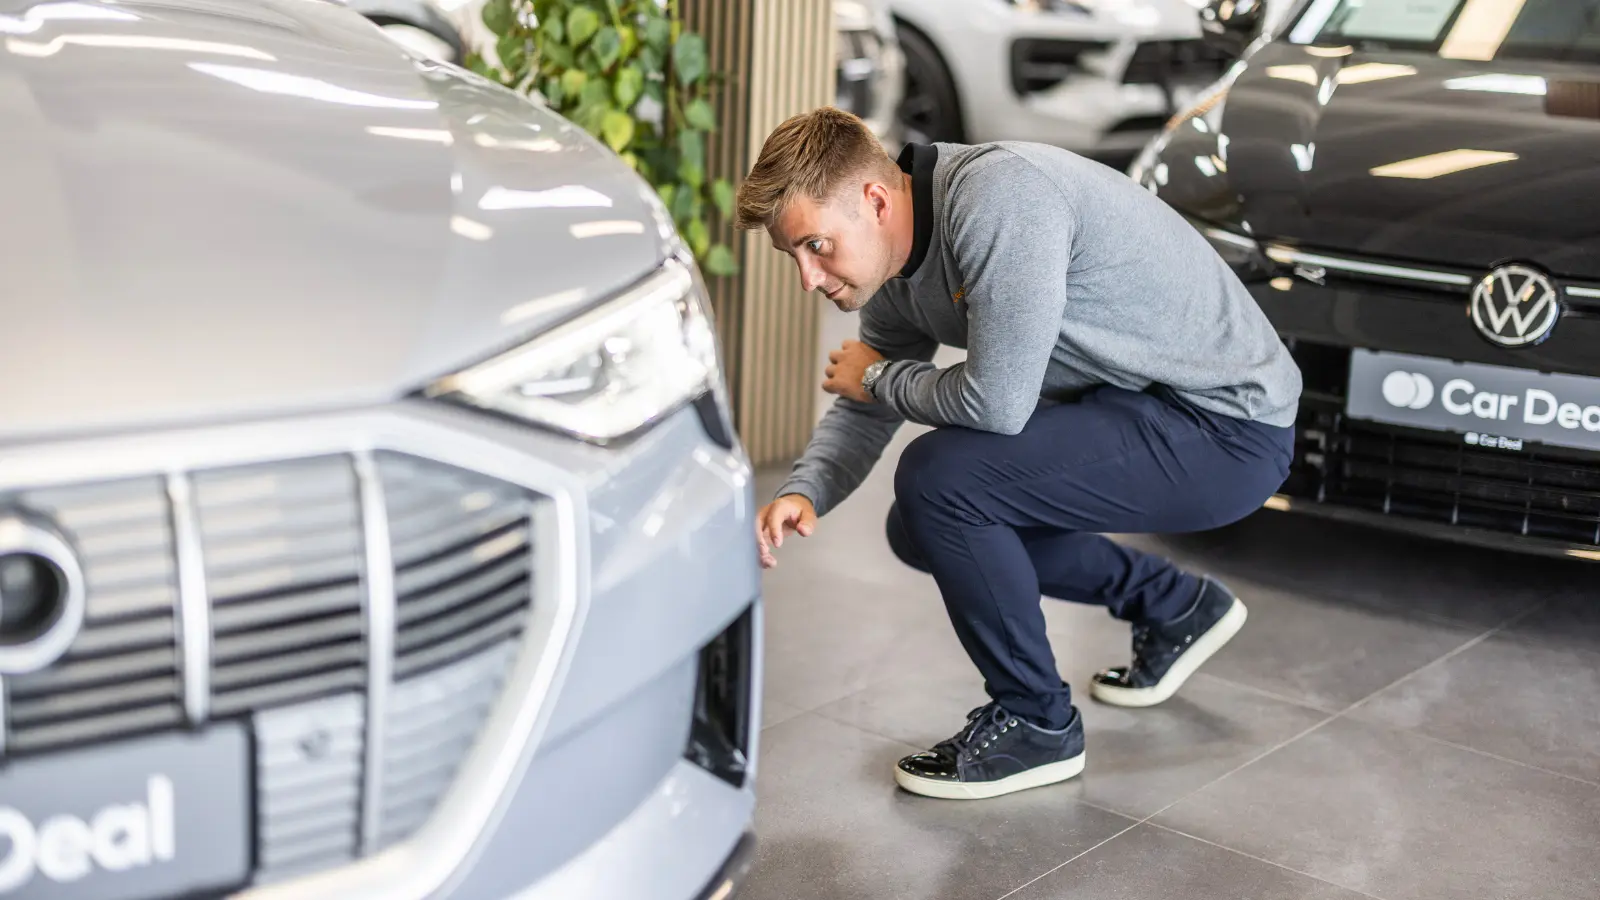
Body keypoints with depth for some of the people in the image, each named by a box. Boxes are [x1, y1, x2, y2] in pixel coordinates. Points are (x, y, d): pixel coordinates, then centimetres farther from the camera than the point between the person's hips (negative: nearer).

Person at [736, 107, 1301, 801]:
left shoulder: (996, 196, -28)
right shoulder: (896, 266, 1)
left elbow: (995, 402, -30)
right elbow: (862, 413, 11)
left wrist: (877, 376, -11)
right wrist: (803, 494, -10)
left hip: (1229, 428, -10)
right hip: (1139, 407, 10)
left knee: (939, 477, -22)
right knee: (921, 529, 12)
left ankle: (1036, 724, -1)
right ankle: (1175, 608, 25)